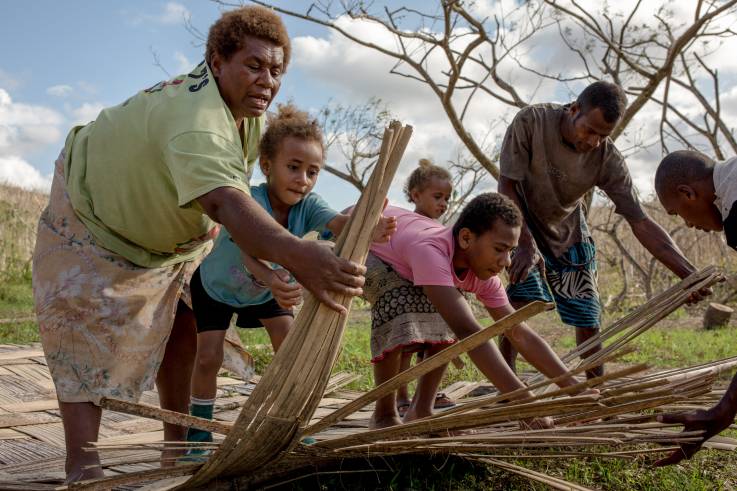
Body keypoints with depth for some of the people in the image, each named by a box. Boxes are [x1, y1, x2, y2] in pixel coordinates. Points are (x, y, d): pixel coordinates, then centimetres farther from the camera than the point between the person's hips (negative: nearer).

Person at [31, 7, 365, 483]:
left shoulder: (252, 112, -12)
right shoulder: (196, 117, -43)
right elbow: (225, 200, -62)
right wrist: (296, 253, -76)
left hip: (166, 228, 8)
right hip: (91, 214, -8)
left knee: (181, 324, 7)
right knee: (87, 341, -9)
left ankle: (177, 444, 18)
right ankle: (82, 469, -5)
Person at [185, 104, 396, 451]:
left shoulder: (307, 204, -27)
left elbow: (338, 222, -47)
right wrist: (270, 279, -79)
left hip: (264, 289, 4)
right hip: (216, 286, -4)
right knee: (208, 357, -12)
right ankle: (199, 434, 9)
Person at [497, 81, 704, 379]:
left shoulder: (609, 161, -22)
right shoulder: (532, 120, -27)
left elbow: (640, 223, -21)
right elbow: (507, 187, -23)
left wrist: (688, 273, -32)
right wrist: (526, 243, -34)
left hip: (568, 234, 3)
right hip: (520, 226, -2)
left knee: (588, 318, 3)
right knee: (518, 302, -23)